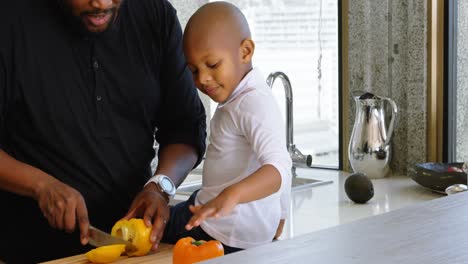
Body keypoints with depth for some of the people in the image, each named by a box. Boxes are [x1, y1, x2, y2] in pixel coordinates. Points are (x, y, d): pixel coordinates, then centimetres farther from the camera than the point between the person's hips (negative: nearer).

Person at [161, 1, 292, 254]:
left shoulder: (254, 103, -23)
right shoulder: (240, 98, 9)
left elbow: (279, 168, -36)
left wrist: (232, 195, -51)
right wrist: (279, 217, 25)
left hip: (225, 234, -11)